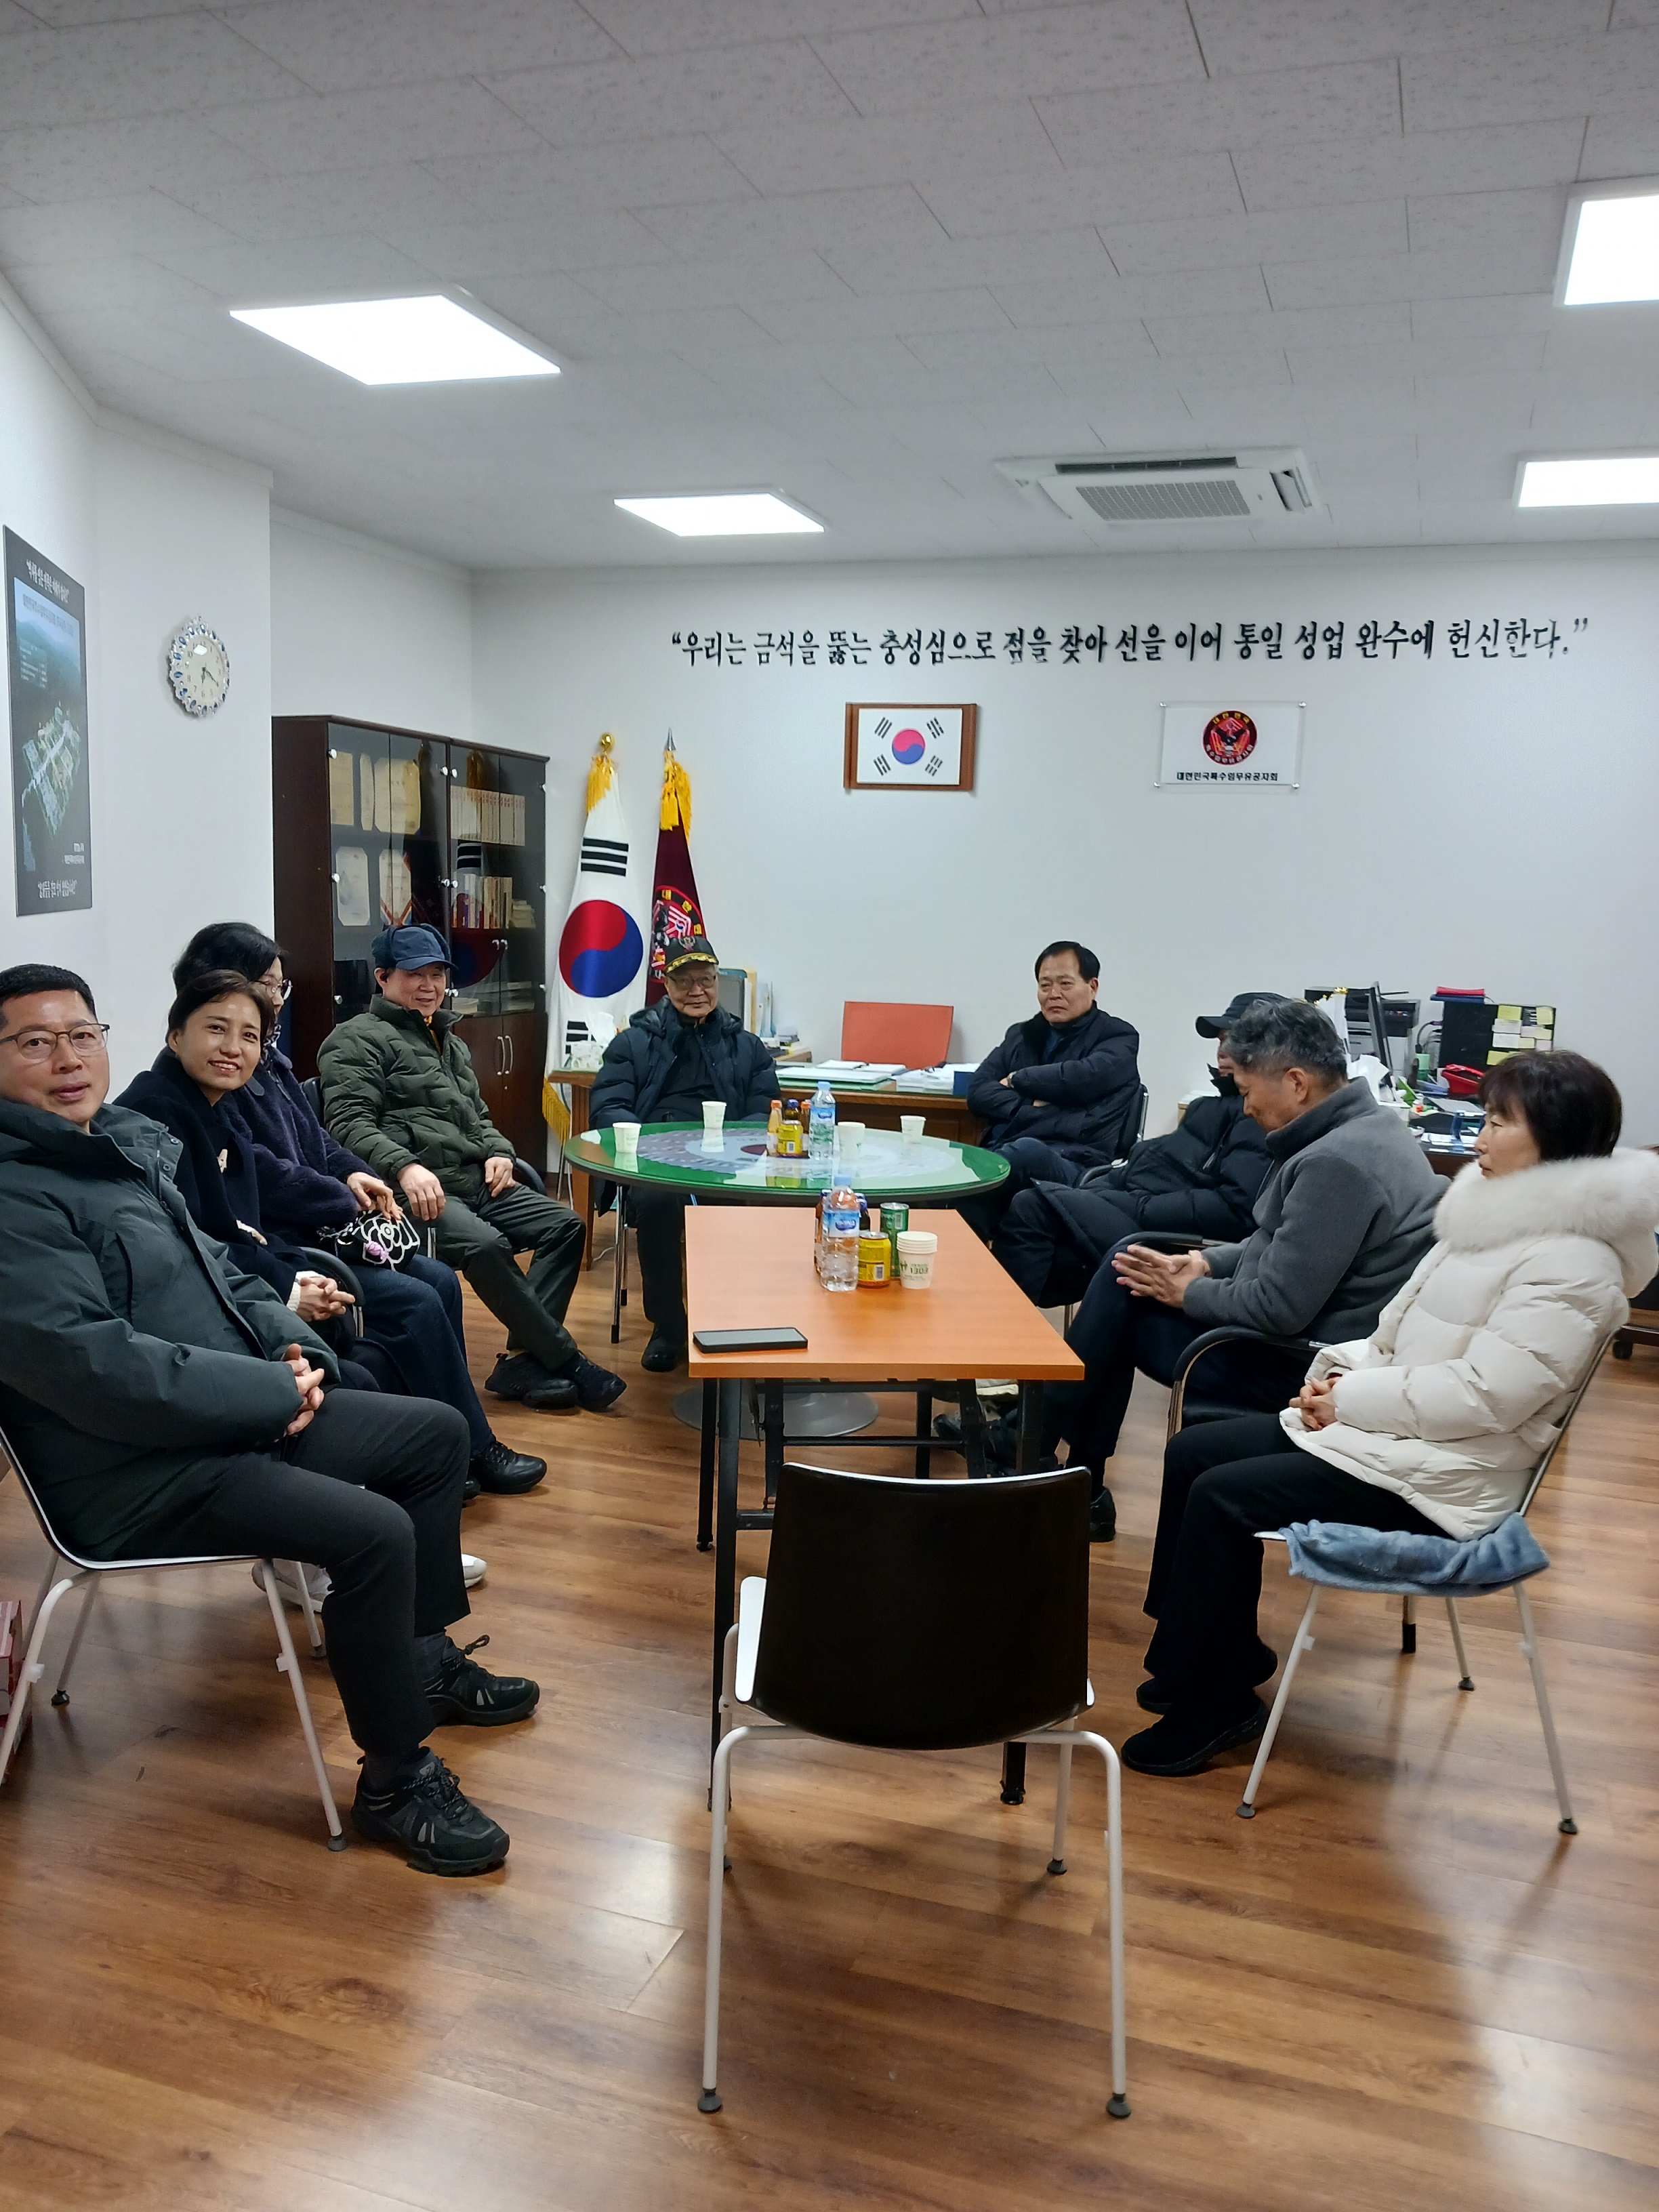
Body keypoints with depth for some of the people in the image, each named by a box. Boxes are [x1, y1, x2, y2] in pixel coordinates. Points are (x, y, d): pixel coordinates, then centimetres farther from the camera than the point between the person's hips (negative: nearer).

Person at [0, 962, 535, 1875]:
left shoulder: (127, 1141, 10)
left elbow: (217, 1268, 19)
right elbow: (97, 1367, -27)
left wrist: (290, 1345, -1)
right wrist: (277, 1392, -20)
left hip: (245, 1414, 10)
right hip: (138, 1472, -10)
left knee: (436, 1433, 13)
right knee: (374, 1534, -26)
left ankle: (423, 1662, 27)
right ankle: (396, 1782, -5)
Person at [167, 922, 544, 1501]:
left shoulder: (266, 1056, 13)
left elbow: (313, 1135, 21)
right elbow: (253, 1172, -21)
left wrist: (353, 1174, 1)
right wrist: (345, 1201, -12)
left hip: (313, 1230, 10)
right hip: (266, 1245, -10)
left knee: (439, 1280, -2)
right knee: (412, 1302, -19)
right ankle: (474, 1450, -5)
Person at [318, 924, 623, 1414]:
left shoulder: (449, 1042, 28)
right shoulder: (357, 1040, 1)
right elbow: (350, 1125, -12)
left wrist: (498, 1152, 10)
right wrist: (405, 1167, -29)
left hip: (476, 1182, 9)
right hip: (418, 1190, -8)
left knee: (564, 1226, -8)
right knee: (485, 1245, -33)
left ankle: (522, 1360, -16)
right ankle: (567, 1361, -21)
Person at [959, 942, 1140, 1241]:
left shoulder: (1118, 1037, 12)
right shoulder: (1021, 1035, 27)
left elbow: (1084, 1078, -10)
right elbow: (978, 1093, 15)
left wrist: (1017, 1079, 5)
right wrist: (1029, 1107, -4)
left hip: (1074, 1167, -4)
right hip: (1001, 1154, 4)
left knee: (1028, 1151, -40)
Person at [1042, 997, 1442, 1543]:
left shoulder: (1336, 1162, -27)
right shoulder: (1368, 1126, 5)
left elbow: (1279, 1309, -27)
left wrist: (1189, 1292, -10)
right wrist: (1208, 1262, 5)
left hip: (1294, 1367, -10)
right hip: (1306, 1336, 10)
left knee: (1121, 1300, -3)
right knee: (1127, 1264, 11)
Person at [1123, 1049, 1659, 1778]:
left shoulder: (1570, 1262, -19)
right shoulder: (1497, 1214, 10)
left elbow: (1482, 1396, -26)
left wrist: (1351, 1399, -18)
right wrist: (1342, 1369, -2)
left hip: (1439, 1478, -10)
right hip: (1374, 1428, 10)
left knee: (1222, 1497, -17)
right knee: (1191, 1455, 5)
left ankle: (1207, 1705, 0)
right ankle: (1221, 1655, 18)